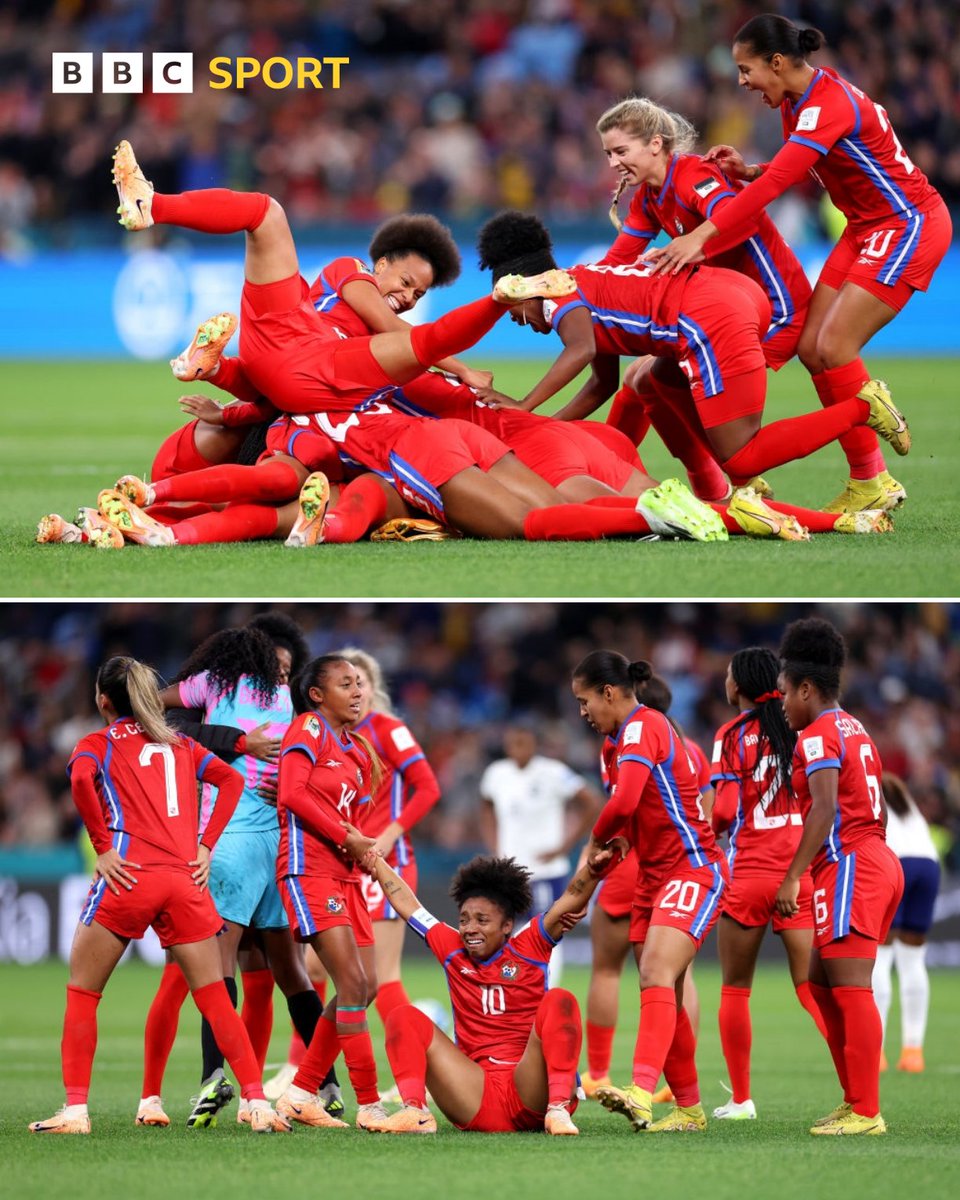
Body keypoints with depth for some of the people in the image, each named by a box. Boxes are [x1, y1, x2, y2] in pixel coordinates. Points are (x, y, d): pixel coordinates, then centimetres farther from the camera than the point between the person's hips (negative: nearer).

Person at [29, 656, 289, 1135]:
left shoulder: (98, 743, 9)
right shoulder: (178, 743, 22)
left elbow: (81, 778, -13)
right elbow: (231, 779, 13)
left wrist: (102, 847, -9)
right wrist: (205, 846, 10)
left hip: (128, 876, -3)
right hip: (185, 879, 3)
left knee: (82, 992, 8)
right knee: (215, 998, 7)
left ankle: (75, 1109, -1)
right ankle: (257, 1103, -3)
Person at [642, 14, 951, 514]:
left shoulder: (829, 105, -27)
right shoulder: (797, 103, 3)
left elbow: (776, 182, -36)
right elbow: (789, 170, 14)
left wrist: (701, 235, -40)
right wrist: (745, 170, -8)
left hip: (909, 225, -10)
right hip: (867, 227, 10)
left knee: (834, 347, -15)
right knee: (812, 347, 1)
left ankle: (868, 485, -3)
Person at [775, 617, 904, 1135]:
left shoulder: (817, 737, -10)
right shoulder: (856, 730, 18)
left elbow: (824, 810, -21)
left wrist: (793, 877, -22)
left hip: (848, 863, -10)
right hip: (879, 859, 10)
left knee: (851, 988, -10)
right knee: (823, 982, 15)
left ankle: (865, 1113, -12)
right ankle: (854, 1097, 16)